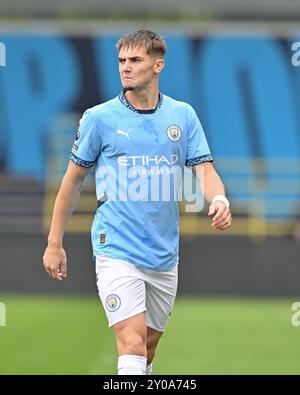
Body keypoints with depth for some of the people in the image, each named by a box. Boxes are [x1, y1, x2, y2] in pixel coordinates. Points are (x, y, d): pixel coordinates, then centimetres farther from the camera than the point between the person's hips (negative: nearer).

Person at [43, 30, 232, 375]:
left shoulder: (183, 115, 5)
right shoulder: (99, 118, -2)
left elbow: (204, 170, 1)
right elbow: (73, 180, 7)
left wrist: (219, 200, -23)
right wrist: (54, 244, 7)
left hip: (164, 255, 4)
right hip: (116, 251, -4)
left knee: (149, 347, 13)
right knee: (132, 342, -19)